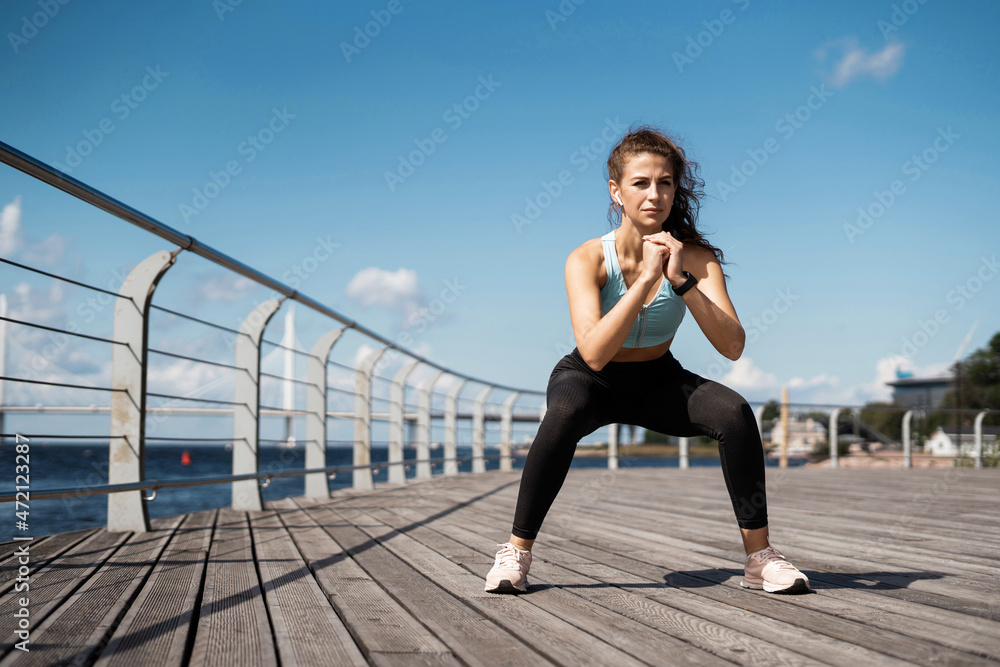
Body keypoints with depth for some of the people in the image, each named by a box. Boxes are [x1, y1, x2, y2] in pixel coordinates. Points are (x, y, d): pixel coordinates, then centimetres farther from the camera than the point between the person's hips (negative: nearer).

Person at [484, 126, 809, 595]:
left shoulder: (694, 256, -17)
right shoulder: (588, 259, -23)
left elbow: (732, 346, -29)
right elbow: (594, 353, -37)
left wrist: (681, 280, -39)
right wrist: (647, 277, -40)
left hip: (658, 382, 2)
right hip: (590, 381, -2)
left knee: (735, 413, -25)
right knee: (564, 415, -37)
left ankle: (759, 557, -10)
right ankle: (517, 551, -20)